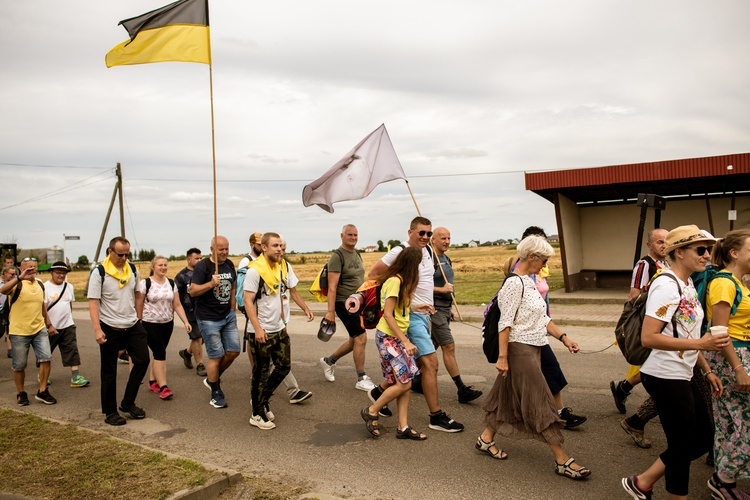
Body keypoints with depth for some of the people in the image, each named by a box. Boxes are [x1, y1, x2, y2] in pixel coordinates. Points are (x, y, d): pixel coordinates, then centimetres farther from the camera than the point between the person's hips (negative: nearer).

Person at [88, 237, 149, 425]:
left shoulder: (132, 269, 5)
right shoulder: (99, 272, -11)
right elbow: (93, 302, -13)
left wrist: (138, 318, 11)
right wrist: (97, 329, -21)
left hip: (132, 326, 5)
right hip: (110, 329, -5)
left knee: (142, 360, 3)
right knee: (109, 371, 5)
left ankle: (128, 403, 19)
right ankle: (110, 412, 17)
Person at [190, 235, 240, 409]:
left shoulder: (230, 264, 7)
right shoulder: (202, 266, -12)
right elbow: (192, 291, -16)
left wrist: (232, 309, 14)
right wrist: (211, 284, -31)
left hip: (228, 316, 6)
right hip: (209, 318, -6)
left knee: (234, 351, 6)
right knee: (216, 356, -2)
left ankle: (212, 379, 29)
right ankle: (216, 394, 14)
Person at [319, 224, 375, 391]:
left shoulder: (356, 254, 11)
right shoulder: (337, 256, -14)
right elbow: (332, 287, -19)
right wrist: (330, 311, -22)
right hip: (345, 303, -9)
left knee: (354, 340, 14)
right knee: (361, 338, -8)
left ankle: (329, 360, 34)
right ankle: (361, 379, 6)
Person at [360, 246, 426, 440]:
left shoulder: (400, 280, 9)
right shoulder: (395, 281, -19)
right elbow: (388, 315, -21)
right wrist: (406, 341, -22)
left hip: (396, 337, 9)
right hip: (388, 337, -9)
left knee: (404, 382, 7)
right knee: (404, 383, -7)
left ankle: (403, 427, 12)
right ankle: (371, 411, 9)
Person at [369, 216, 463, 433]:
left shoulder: (428, 252, 12)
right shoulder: (399, 252, -13)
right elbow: (373, 275, -13)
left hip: (424, 314, 9)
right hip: (412, 315, -9)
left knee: (416, 364, 14)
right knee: (431, 362, -8)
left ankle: (380, 391, 30)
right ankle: (436, 416, 1)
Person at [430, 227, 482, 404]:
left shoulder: (446, 259, 15)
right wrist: (442, 290, -23)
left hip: (444, 308, 9)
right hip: (434, 308, -9)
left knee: (433, 346, 14)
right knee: (449, 346, -8)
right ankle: (462, 390, -5)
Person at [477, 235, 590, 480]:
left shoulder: (529, 281, 12)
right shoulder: (514, 283, -17)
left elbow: (542, 317, 15)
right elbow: (505, 322, -20)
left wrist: (563, 338, 8)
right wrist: (502, 356, -21)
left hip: (532, 348, 10)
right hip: (520, 349, -10)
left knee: (509, 396, 17)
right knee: (540, 402, -3)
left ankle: (486, 438, 30)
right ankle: (562, 460, 5)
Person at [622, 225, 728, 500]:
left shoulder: (688, 285, 11)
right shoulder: (666, 287, -19)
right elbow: (648, 338, -26)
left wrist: (707, 370, 16)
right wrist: (701, 343, -28)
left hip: (682, 376, 10)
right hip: (666, 377, -10)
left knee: (703, 438, 17)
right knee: (682, 446, 4)